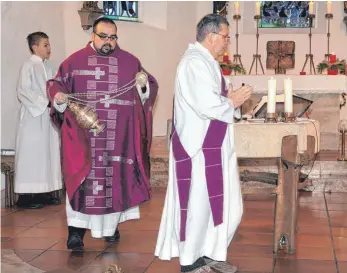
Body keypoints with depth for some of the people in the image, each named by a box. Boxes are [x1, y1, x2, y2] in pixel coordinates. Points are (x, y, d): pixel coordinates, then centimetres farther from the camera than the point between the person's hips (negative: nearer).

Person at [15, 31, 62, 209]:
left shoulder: (48, 67, 12)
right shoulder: (29, 66, -8)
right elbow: (23, 91, -14)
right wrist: (44, 103, -16)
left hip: (48, 117, 7)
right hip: (33, 116, -7)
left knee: (48, 152, 7)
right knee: (32, 153, -6)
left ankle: (44, 192, 13)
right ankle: (26, 195, -1)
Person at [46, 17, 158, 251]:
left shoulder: (130, 62, 8)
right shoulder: (75, 61, 5)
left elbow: (151, 87, 12)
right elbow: (56, 84, 9)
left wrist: (143, 84, -10)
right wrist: (58, 97, -12)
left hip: (119, 135, 2)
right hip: (84, 134, -1)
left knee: (116, 178, 7)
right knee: (83, 178, -7)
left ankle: (111, 225, 22)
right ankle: (76, 230, -6)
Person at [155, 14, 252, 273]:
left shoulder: (207, 61, 14)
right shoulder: (195, 62, -19)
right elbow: (207, 105, -27)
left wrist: (232, 95, 0)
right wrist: (233, 101, -11)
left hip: (213, 146, 10)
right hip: (198, 147, -10)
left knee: (222, 201, 13)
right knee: (198, 203, 0)